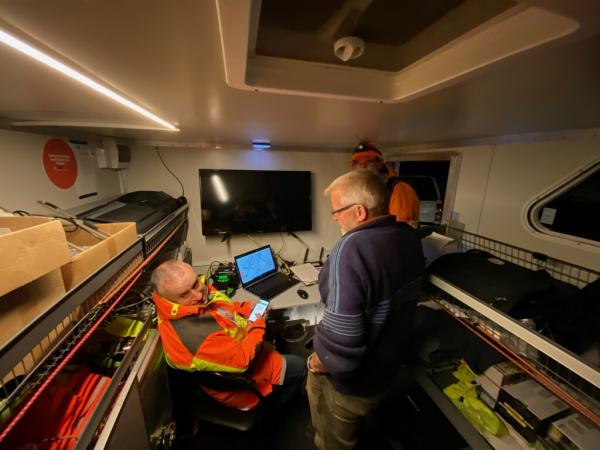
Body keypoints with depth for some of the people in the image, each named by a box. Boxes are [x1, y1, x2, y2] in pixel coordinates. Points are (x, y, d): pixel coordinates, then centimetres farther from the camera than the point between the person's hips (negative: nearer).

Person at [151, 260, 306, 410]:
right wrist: (258, 326, -19)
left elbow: (225, 307, 2)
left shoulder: (199, 290, -18)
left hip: (240, 347, 8)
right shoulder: (194, 335, -43)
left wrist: (248, 307, -12)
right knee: (299, 367, 13)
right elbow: (242, 360, -32)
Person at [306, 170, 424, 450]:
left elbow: (341, 336, -38)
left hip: (354, 380, -7)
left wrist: (317, 363, -16)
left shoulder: (351, 249, -37)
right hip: (388, 364, 8)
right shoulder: (409, 236, -8)